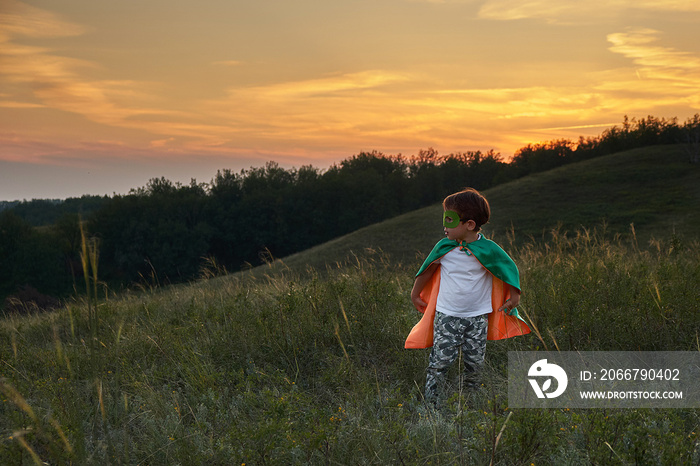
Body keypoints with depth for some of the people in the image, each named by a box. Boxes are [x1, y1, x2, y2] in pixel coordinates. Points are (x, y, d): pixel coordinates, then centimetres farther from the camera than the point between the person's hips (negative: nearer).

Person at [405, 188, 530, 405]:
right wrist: (415, 294, 21)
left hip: (478, 317, 0)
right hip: (446, 315, 0)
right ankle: (431, 404, 4)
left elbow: (510, 268, 6)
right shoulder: (443, 248, -5)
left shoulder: (488, 250, -10)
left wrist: (514, 296, 7)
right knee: (440, 361, -5)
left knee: (475, 363, 8)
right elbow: (426, 270, 11)